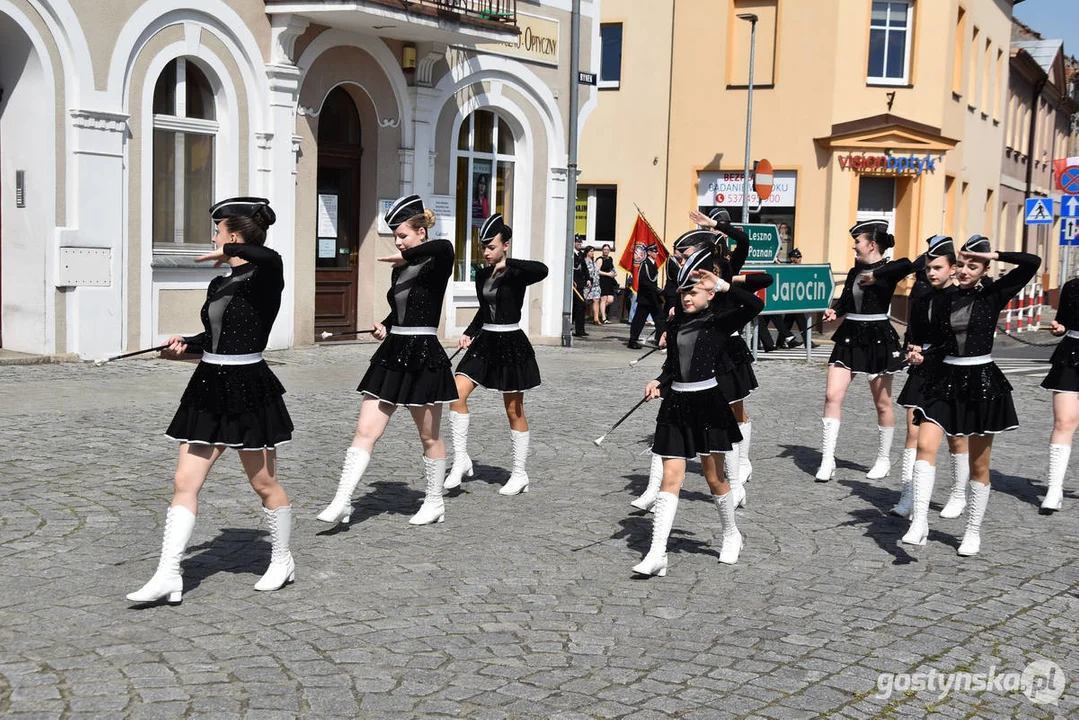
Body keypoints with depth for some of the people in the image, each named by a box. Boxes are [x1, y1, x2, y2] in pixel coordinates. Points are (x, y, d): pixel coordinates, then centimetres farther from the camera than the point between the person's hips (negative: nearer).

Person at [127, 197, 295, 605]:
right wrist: (187, 344, 7)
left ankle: (282, 562, 27)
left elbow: (270, 259, -37)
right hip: (209, 388, 8)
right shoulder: (219, 285, 12)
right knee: (184, 482, 1)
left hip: (248, 390, -8)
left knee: (264, 483, 8)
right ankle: (168, 575, 3)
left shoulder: (264, 279, -12)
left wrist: (229, 252, -23)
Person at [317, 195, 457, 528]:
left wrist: (406, 255, -28)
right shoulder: (398, 270, 12)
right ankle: (341, 503, -3)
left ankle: (435, 502, 25)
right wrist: (385, 327, 8)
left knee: (429, 436, 8)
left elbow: (445, 247, -35)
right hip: (392, 354, 7)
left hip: (423, 357, -7)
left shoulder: (435, 266, -10)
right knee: (365, 431, -2)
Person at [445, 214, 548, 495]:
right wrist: (469, 333, 11)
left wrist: (507, 263, -28)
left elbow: (542, 270, -34)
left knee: (514, 410, 4)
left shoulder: (516, 275, -11)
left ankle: (519, 474, 16)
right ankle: (461, 460, -1)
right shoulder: (482, 275, 9)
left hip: (511, 344, -6)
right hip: (484, 342, 6)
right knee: (456, 393, -11)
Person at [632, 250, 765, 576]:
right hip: (676, 403, 4)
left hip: (707, 403, -4)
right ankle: (657, 555, -8)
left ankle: (731, 535, 34)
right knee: (670, 477, -2)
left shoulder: (718, 323, -5)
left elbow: (754, 305, -22)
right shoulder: (676, 322, 9)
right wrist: (658, 382, 2)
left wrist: (720, 283, -23)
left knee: (714, 476, 9)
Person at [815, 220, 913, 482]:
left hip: (878, 339, -6)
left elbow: (907, 264, -32)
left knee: (882, 404, 8)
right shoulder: (854, 271, 10)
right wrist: (834, 310, -2)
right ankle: (827, 461, -2)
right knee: (832, 395, -6)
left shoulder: (888, 270, -9)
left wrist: (876, 275, -25)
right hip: (849, 337, 6)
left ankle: (884, 460, 23)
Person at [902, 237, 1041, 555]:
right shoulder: (942, 300, 7)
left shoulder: (993, 296, -2)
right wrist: (921, 357, -8)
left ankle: (973, 531, 20)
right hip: (945, 380, 2)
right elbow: (937, 345, 11)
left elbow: (1032, 263, -11)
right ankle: (919, 521, -19)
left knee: (978, 464, 6)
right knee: (925, 445, -18)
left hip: (982, 382, -2)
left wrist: (992, 254, -10)